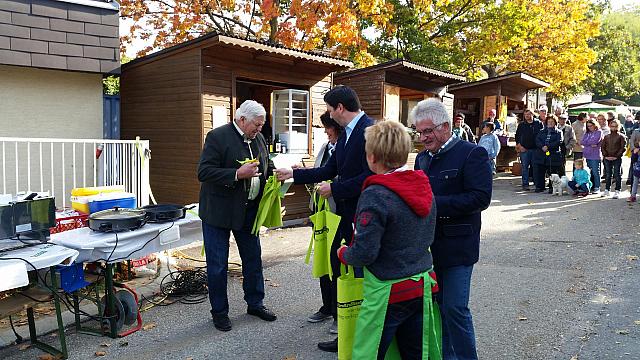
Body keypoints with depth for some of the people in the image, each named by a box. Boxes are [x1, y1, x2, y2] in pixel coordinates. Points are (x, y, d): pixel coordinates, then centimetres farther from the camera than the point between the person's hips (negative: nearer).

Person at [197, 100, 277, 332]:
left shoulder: (259, 139, 6)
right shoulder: (217, 137, -15)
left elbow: (267, 167, 19)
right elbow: (203, 172, -21)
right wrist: (237, 174, -28)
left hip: (248, 210, 7)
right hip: (219, 211, -6)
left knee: (253, 258, 16)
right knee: (217, 265, 4)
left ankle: (255, 303, 33)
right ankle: (219, 312, 20)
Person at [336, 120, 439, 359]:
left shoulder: (375, 195, -22)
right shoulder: (424, 186, 2)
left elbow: (364, 253, -22)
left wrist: (344, 254, -2)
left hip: (388, 293, -7)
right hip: (422, 287, 7)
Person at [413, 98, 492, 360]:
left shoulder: (472, 154, -9)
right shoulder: (422, 158, 14)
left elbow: (481, 197, -19)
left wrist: (434, 203, -22)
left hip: (456, 247, -6)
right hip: (428, 245, 7)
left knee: (455, 308, -2)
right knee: (437, 306, 15)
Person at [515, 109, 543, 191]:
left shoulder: (539, 123, 4)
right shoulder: (521, 125, 8)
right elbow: (517, 136, 13)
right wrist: (519, 145, 1)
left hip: (535, 149, -1)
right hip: (524, 149, 1)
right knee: (525, 167, 1)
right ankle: (525, 184, 5)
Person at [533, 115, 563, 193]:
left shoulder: (558, 132, 9)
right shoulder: (542, 132, 18)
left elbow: (559, 142, -7)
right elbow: (537, 140, 4)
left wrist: (548, 146, -18)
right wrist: (542, 147, -15)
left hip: (553, 155, -3)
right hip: (541, 155, 3)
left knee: (552, 173, 0)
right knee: (539, 172, 1)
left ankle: (552, 188, 8)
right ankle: (539, 187, 10)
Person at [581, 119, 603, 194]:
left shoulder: (599, 132, -1)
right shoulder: (587, 133, 15)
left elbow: (595, 141, -13)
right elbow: (583, 142, 3)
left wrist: (587, 142, 1)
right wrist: (591, 144, -9)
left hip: (595, 155, -6)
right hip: (588, 155, 6)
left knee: (595, 172, -4)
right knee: (589, 172, 9)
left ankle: (597, 188, 1)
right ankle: (591, 187, 15)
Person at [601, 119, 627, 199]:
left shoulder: (621, 136, 1)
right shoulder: (606, 137, 12)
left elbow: (623, 148, -4)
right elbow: (602, 147, 10)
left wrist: (616, 156, -13)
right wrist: (606, 156, -4)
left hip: (617, 159, -3)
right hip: (607, 159, 3)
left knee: (617, 175, 0)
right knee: (607, 175, 8)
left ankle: (617, 191, 3)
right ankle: (607, 190, 15)